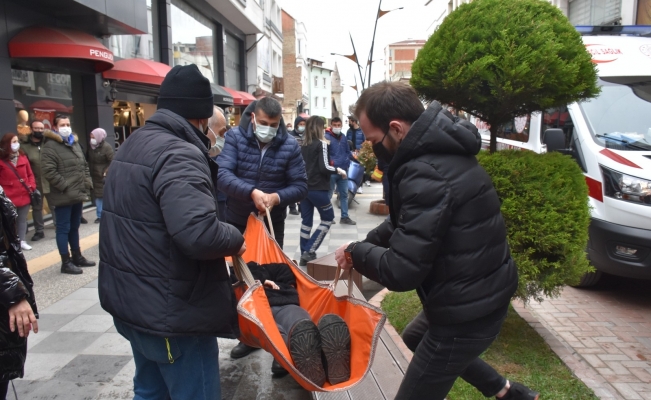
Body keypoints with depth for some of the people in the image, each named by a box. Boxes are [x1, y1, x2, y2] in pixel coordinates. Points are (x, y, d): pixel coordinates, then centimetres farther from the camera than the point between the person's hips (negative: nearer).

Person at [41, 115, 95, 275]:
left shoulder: (75, 143, 16)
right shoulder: (50, 146, -11)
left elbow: (84, 166, 22)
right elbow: (49, 172, -19)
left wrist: (87, 184, 11)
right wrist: (65, 186, -19)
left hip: (78, 195, 8)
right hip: (64, 197, -8)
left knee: (74, 227, 18)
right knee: (63, 229, 1)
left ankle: (77, 257, 29)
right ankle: (66, 263, 8)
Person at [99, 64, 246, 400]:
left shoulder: (132, 145, 11)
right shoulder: (179, 154, -22)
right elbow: (199, 233, -35)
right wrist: (235, 239, -15)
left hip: (129, 300, 10)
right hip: (172, 311, -10)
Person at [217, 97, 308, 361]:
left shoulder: (289, 145, -9)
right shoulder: (235, 137, -9)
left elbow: (300, 186, -9)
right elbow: (223, 175, -21)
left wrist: (277, 197, -28)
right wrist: (252, 192, -36)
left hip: (272, 223, -1)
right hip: (238, 222, 1)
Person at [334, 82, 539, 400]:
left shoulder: (427, 174, -30)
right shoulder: (440, 151, 3)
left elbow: (401, 271, -29)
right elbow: (406, 221, 16)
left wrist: (356, 252, -11)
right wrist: (368, 243, 6)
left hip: (468, 310, -10)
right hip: (482, 291, 10)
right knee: (415, 338, 34)